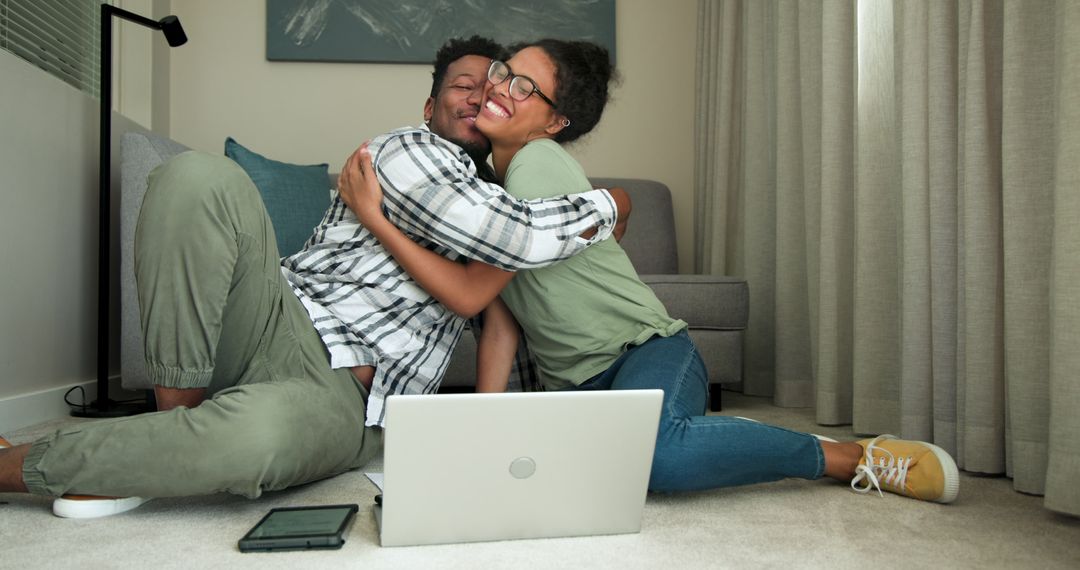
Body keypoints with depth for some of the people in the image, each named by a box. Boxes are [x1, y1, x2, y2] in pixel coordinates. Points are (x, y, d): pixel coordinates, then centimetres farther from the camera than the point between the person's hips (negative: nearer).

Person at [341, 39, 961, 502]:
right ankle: (704, 435, 6)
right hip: (577, 387, 8)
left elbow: (472, 293, -16)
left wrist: (375, 218, -15)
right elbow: (500, 308, 13)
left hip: (650, 351, -8)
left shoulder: (540, 163, -12)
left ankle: (856, 457, -14)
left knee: (650, 450, -37)